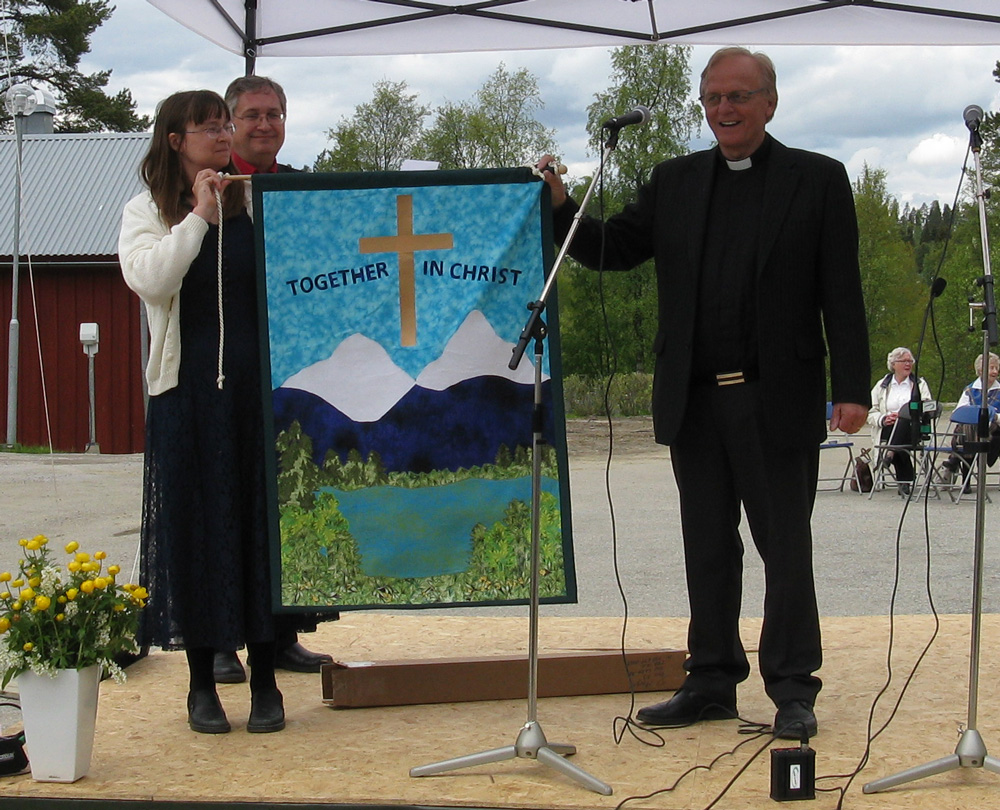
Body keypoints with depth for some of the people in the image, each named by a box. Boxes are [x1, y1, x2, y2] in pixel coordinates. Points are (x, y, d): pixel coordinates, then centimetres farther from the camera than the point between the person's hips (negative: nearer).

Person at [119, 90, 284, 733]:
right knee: (197, 527, 2)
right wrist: (198, 216, -13)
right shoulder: (149, 212, 4)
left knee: (261, 523, 3)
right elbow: (149, 280, -15)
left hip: (260, 388, 2)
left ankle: (265, 681, 13)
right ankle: (202, 684, 13)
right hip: (188, 389, -1)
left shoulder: (259, 202, 10)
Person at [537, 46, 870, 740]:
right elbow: (611, 250, 10)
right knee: (708, 547, 11)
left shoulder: (818, 180, 1)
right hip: (695, 400, 4)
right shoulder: (674, 182, 12)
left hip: (778, 400, -4)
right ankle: (713, 681, 21)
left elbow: (842, 294, -3)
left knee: (786, 546, 3)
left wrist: (852, 388, -10)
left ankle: (793, 689, 13)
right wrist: (561, 207, -8)